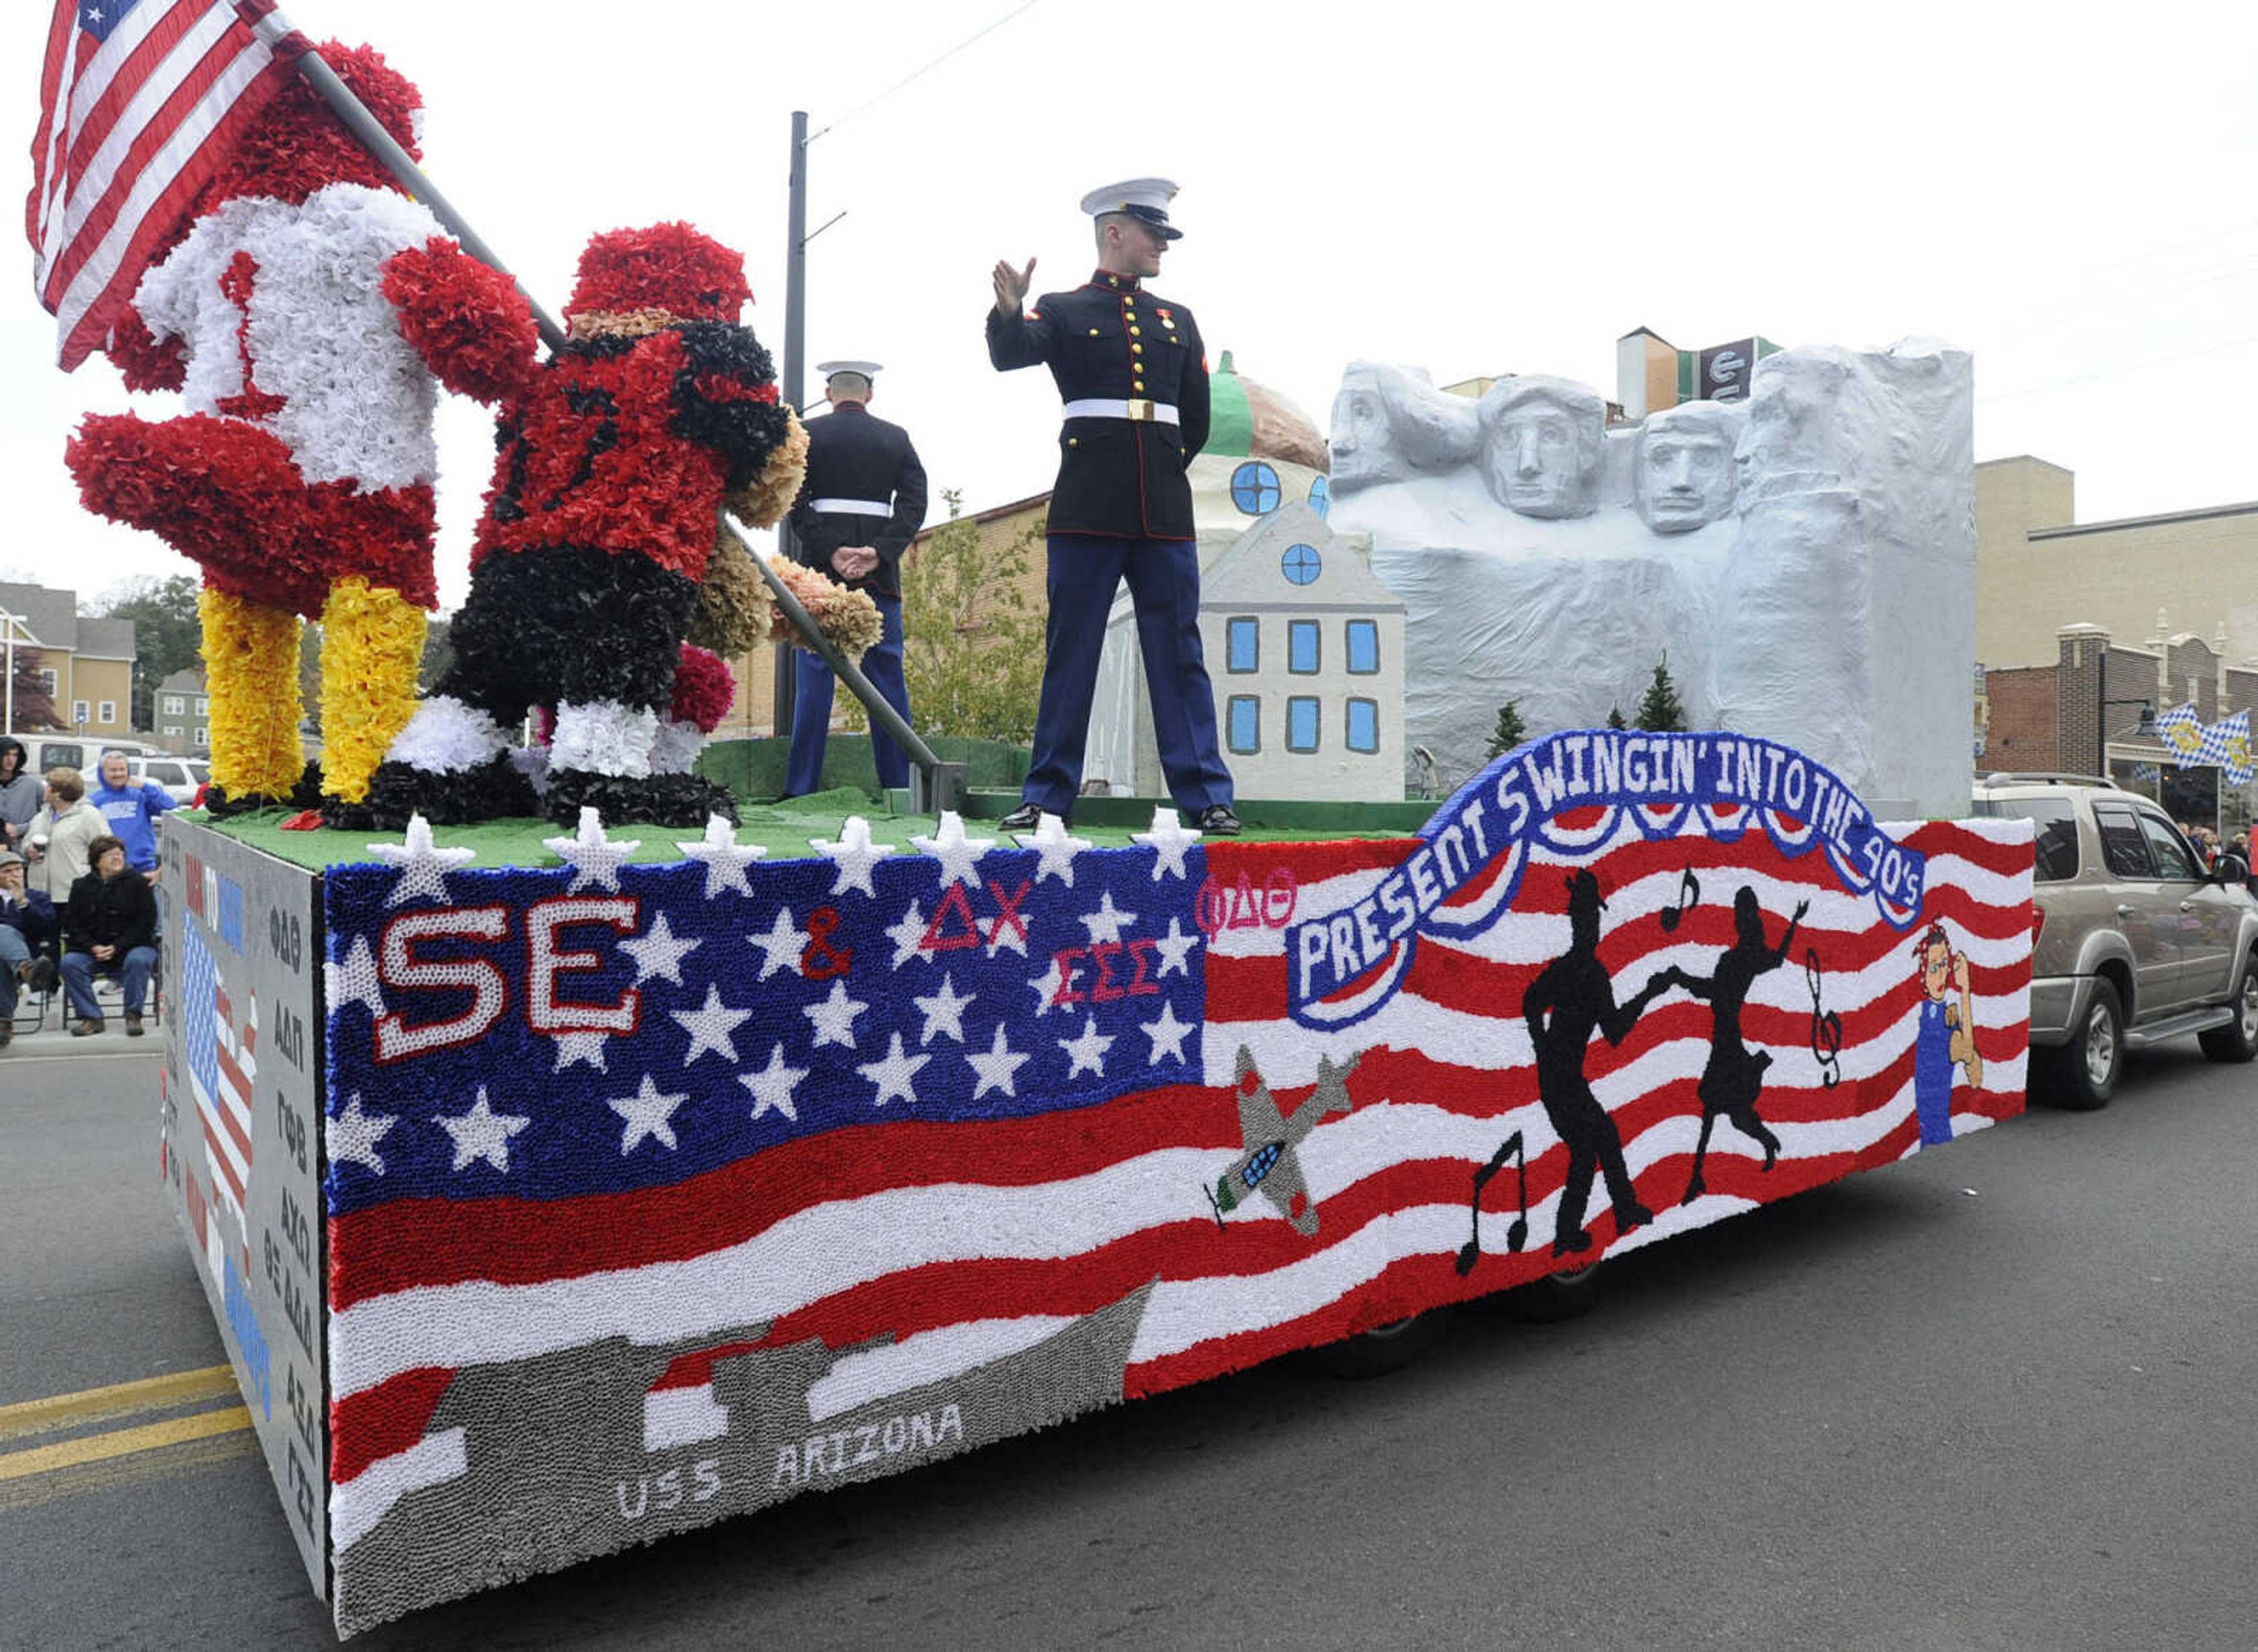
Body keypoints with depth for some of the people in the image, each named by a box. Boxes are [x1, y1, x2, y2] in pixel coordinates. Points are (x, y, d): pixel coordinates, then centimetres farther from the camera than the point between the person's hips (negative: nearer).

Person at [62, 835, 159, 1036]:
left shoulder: (138, 884, 1)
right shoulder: (82, 887, 10)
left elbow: (146, 923, -5)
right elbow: (71, 924, 7)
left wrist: (117, 947, -15)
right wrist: (93, 947, -11)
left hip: (132, 946, -3)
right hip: (92, 950, 3)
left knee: (138, 961, -34)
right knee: (70, 962, -24)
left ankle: (133, 1015, -21)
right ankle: (91, 1017, -16)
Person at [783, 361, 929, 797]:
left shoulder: (809, 433, 4)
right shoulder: (896, 438, 10)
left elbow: (796, 504, -6)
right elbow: (914, 504, 0)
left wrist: (832, 552, -10)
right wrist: (879, 552, -9)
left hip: (822, 568, -1)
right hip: (881, 572, 2)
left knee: (815, 674, 0)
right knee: (888, 674, 4)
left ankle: (802, 787, -2)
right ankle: (898, 786, 5)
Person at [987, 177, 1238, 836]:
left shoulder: (1178, 321, 18)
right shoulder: (1063, 310, 7)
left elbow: (1197, 421, 23)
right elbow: (1011, 355, -13)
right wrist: (1008, 311, -32)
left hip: (1165, 512, 3)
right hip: (1086, 510, -3)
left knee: (1180, 652, 2)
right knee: (1070, 650, 0)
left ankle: (1205, 796, 3)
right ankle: (1047, 796, 6)